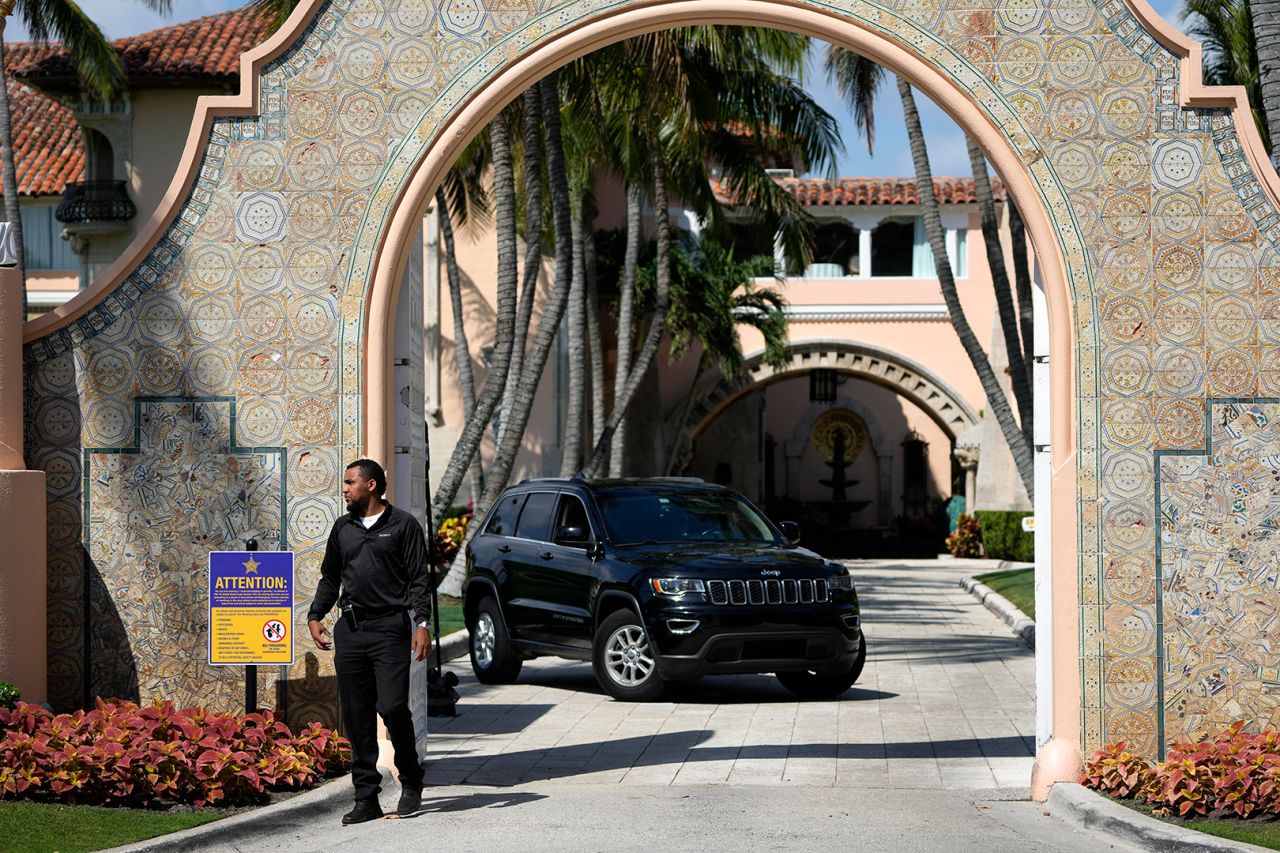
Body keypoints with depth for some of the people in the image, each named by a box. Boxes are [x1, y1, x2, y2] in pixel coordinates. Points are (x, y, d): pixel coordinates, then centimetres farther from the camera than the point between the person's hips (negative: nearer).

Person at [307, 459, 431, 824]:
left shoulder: (403, 525, 1)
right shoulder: (343, 528, 17)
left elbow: (418, 578, -2)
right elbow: (330, 577, 24)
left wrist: (422, 623, -11)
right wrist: (315, 616, 14)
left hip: (389, 628, -5)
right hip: (349, 629, 5)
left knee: (392, 706, -13)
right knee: (356, 716, 3)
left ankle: (411, 782, 10)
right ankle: (366, 798, 7)